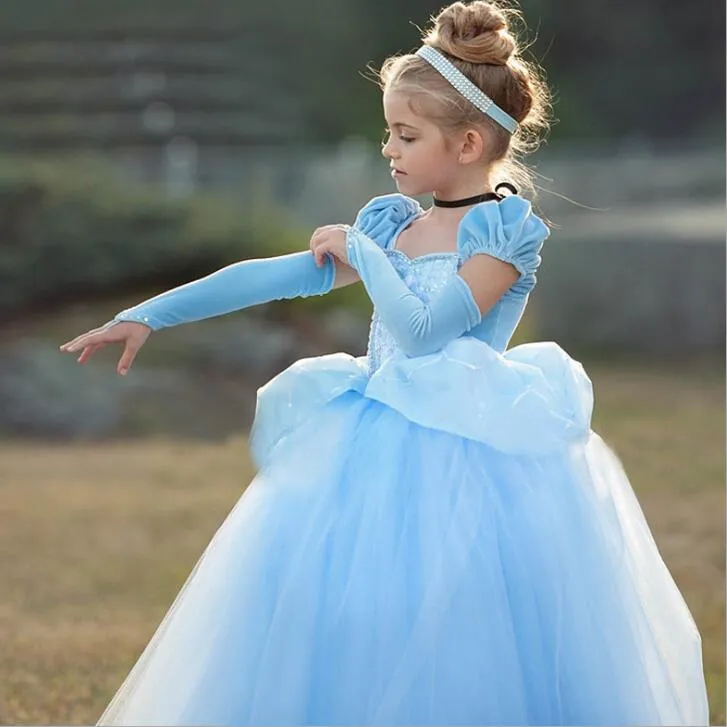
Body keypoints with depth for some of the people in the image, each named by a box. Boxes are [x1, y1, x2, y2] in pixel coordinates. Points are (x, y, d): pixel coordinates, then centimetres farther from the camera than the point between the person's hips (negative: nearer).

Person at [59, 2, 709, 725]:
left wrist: (360, 250, -4)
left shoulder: (510, 226, -7)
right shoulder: (391, 221, 12)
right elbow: (279, 276, 11)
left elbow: (422, 328, -16)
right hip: (377, 456, 7)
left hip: (463, 458, -7)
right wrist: (147, 315, 8)